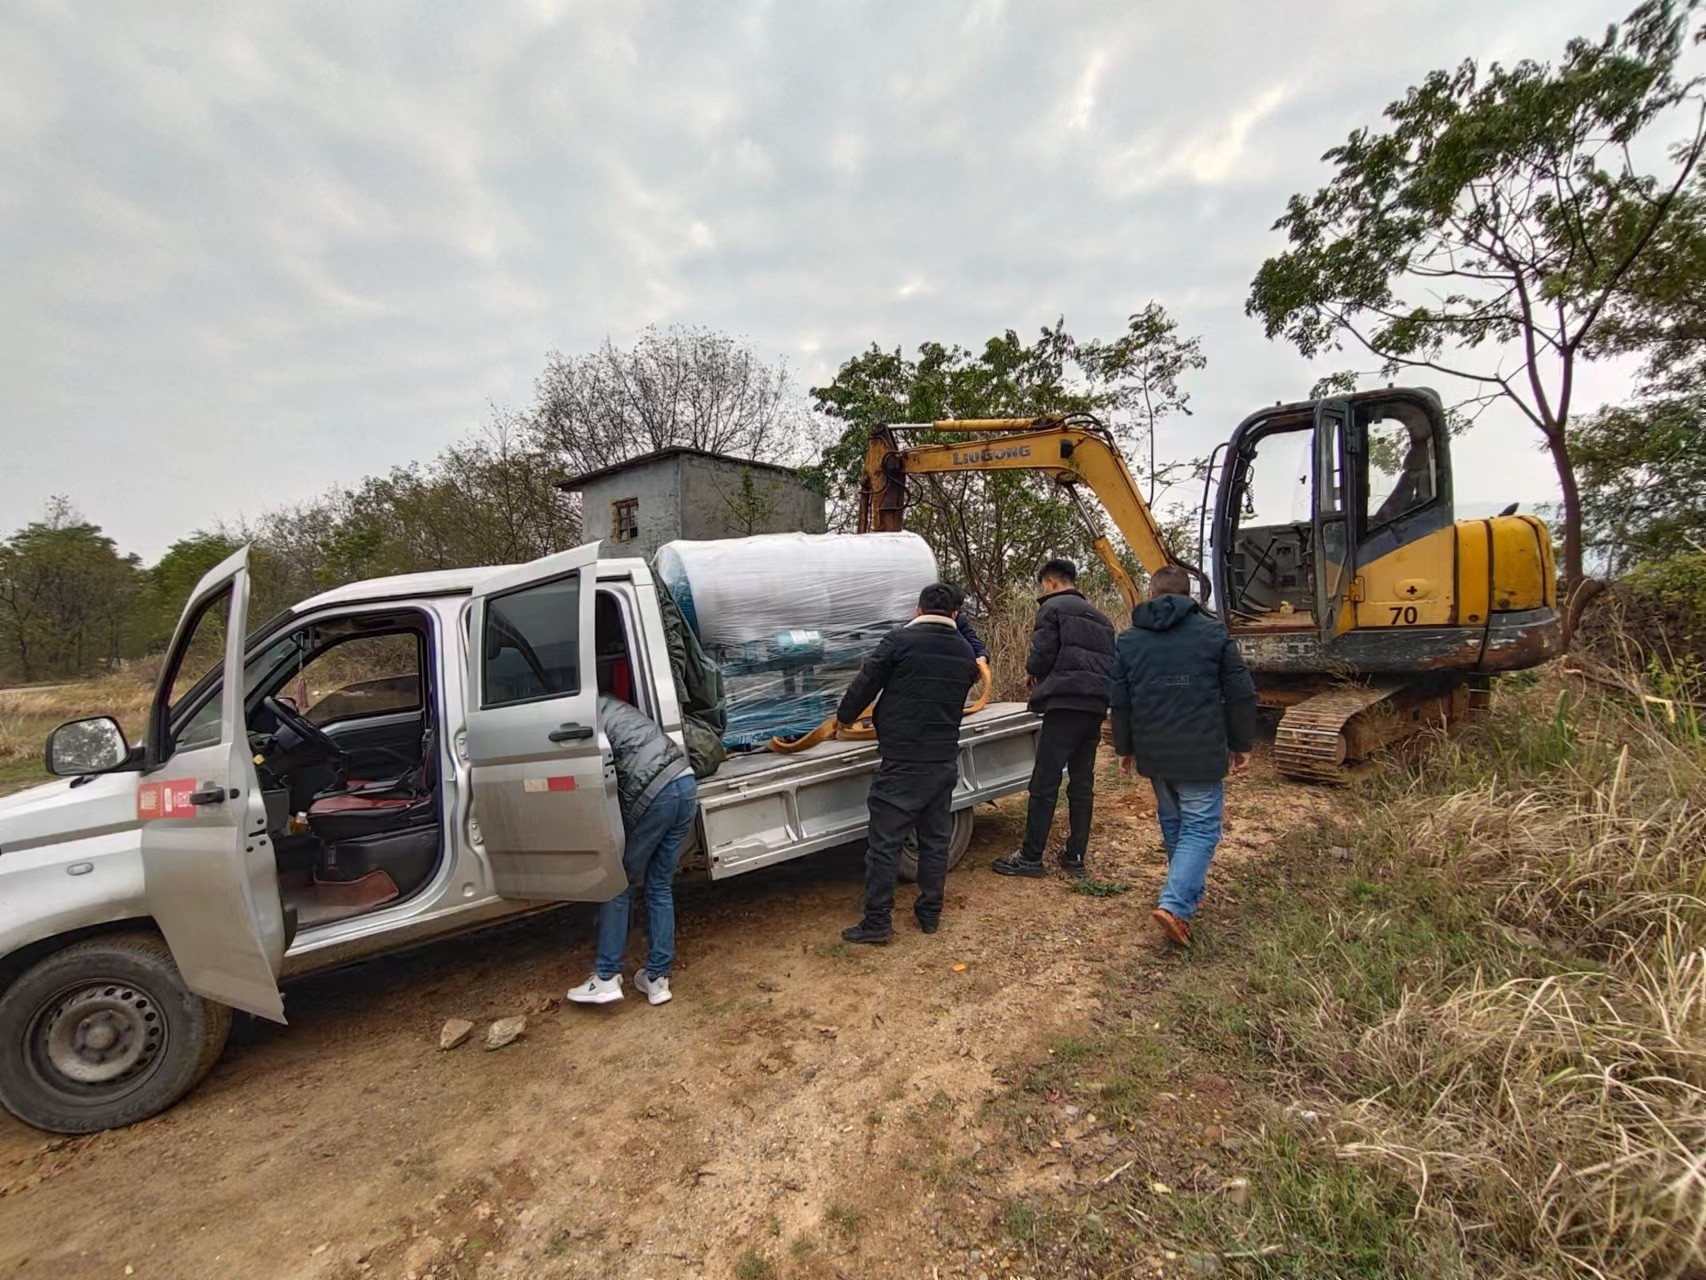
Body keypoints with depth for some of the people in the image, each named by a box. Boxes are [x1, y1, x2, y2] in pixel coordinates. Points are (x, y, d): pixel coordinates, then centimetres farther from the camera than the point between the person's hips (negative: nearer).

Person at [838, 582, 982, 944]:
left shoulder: (899, 640, -11)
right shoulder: (965, 653, 7)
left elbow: (865, 684, -5)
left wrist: (844, 717, 12)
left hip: (901, 761, -5)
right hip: (944, 761, 6)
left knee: (885, 842, 2)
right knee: (936, 839, 15)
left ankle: (877, 921, 7)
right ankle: (930, 913, 26)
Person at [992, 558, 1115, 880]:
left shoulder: (1052, 608, -1)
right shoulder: (1099, 616, 23)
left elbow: (1042, 657, -10)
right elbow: (1111, 662, 21)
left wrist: (1032, 669, 10)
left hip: (1065, 704, -8)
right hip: (1096, 707, 8)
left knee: (1044, 783, -4)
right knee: (1082, 782, 12)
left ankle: (1030, 857, 0)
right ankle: (1076, 856, 17)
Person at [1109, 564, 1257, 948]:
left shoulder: (1129, 641, 4)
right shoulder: (1213, 633, -3)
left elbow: (1119, 702, 7)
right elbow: (1240, 695, -1)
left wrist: (1125, 748, 18)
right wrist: (1241, 743, 10)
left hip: (1153, 754, 4)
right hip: (1201, 754, -3)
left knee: (1173, 822, 20)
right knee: (1200, 827, 1)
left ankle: (1186, 895, 32)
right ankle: (1175, 904, -12)